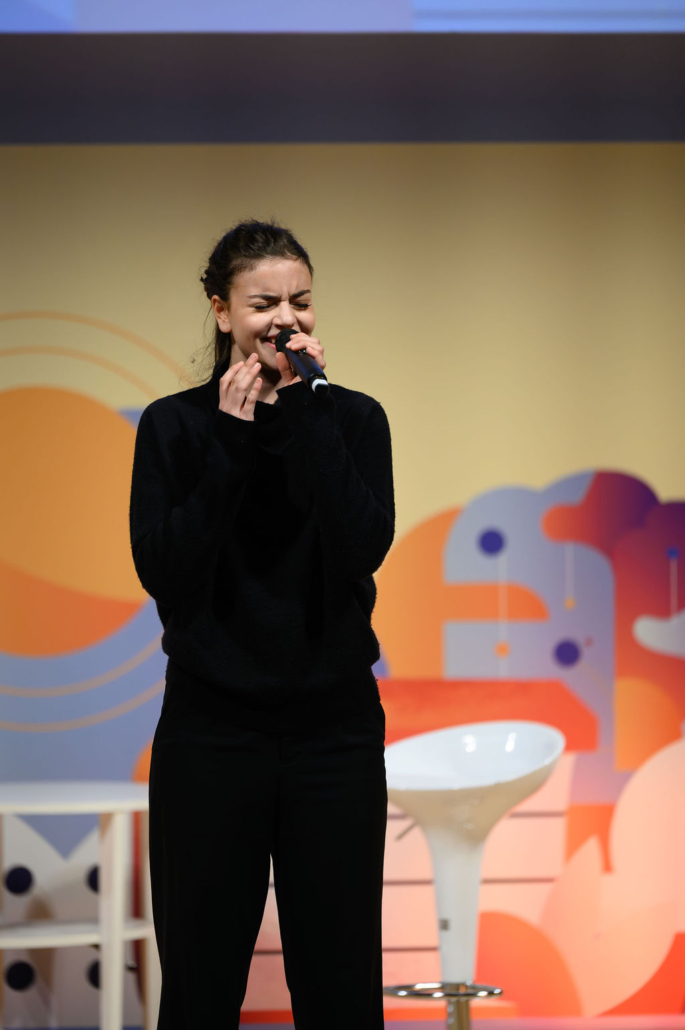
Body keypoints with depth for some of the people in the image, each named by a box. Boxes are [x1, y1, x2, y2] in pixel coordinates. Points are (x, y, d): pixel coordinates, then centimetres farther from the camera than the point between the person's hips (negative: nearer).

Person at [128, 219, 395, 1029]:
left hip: (334, 727, 1)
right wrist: (231, 442, -13)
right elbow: (161, 569, -10)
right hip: (210, 730, 0)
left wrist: (304, 412, -15)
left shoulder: (352, 418, 3)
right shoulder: (174, 425, 1)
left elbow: (364, 547, -14)